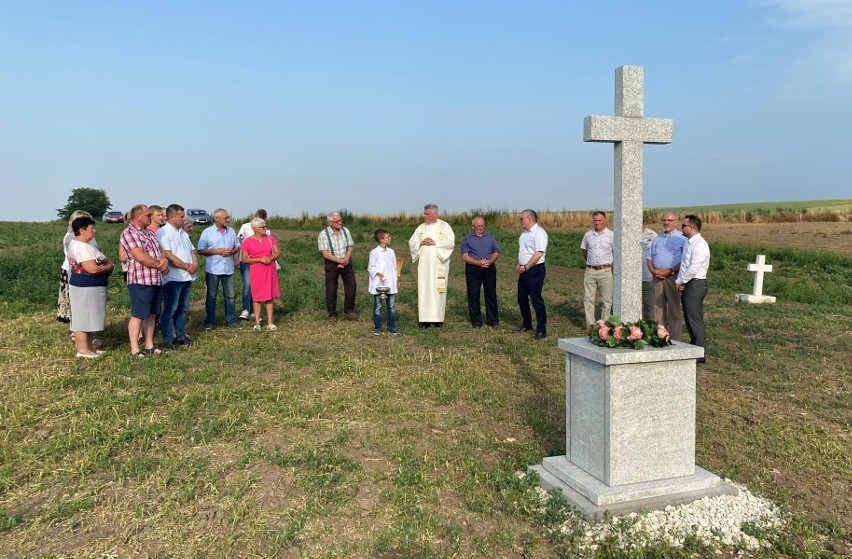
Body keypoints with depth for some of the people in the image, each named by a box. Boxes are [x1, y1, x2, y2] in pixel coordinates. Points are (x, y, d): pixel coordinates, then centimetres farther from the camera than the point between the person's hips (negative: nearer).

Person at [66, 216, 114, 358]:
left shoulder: (76, 243, 14)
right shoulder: (82, 247, -21)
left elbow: (93, 264, 19)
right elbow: (93, 269, -29)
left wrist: (106, 265, 0)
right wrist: (109, 267, -11)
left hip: (87, 286, 11)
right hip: (86, 287, -11)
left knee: (87, 317, 16)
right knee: (83, 317, -4)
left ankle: (88, 346, 24)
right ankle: (82, 350, 3)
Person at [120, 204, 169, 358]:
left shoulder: (150, 233, 17)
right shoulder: (129, 233, -11)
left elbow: (161, 250, 18)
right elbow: (141, 257, -20)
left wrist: (165, 261, -5)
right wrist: (160, 264, -8)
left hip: (156, 280, 9)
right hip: (140, 281, -9)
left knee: (151, 315, 13)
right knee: (138, 316, -3)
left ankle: (149, 346, 22)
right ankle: (134, 350, 2)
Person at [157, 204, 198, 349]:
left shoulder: (183, 232, 17)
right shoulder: (163, 232, -11)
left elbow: (192, 250, 19)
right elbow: (168, 256, -19)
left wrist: (195, 263, -2)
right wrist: (187, 266, -14)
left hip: (187, 277, 8)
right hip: (173, 278, -8)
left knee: (183, 308, 14)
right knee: (170, 309, -2)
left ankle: (180, 336, 23)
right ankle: (168, 340, 4)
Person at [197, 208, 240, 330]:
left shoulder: (231, 231, 8)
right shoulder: (207, 232, -4)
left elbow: (237, 246, 14)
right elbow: (201, 250, -7)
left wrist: (233, 251, -8)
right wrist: (217, 251, -15)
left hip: (228, 269, 3)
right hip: (213, 269, -3)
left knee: (230, 296, 7)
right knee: (211, 297, 6)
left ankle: (231, 320, 16)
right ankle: (209, 322, 14)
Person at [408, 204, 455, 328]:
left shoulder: (444, 226, 2)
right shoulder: (421, 227, 14)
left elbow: (451, 243, -8)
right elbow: (411, 243, 11)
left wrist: (435, 243, -12)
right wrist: (421, 243, -7)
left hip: (439, 264, -3)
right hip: (424, 265, 4)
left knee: (438, 290, -4)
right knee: (424, 290, -1)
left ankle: (438, 318, 2)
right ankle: (425, 319, 2)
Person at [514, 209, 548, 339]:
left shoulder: (539, 233, -15)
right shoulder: (524, 232, 14)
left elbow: (538, 254, -21)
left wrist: (525, 267, -17)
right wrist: (519, 265, 5)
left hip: (535, 270, -9)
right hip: (524, 270, 9)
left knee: (536, 299, -7)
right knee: (522, 298, 15)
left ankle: (541, 330, 0)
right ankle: (526, 325, 31)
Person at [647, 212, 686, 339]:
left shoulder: (681, 238, 1)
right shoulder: (657, 239, 20)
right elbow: (649, 257, 17)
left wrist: (670, 271, -17)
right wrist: (653, 270, -2)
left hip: (673, 277, -6)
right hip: (657, 277, 6)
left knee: (674, 310, -3)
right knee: (658, 309, 7)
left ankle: (675, 341, 1)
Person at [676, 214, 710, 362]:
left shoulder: (699, 244, -16)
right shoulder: (689, 243, 15)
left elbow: (694, 268, -22)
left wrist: (680, 281, -12)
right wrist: (680, 281, 4)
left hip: (695, 285, -10)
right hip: (687, 285, 10)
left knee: (695, 321, -5)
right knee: (689, 319, 15)